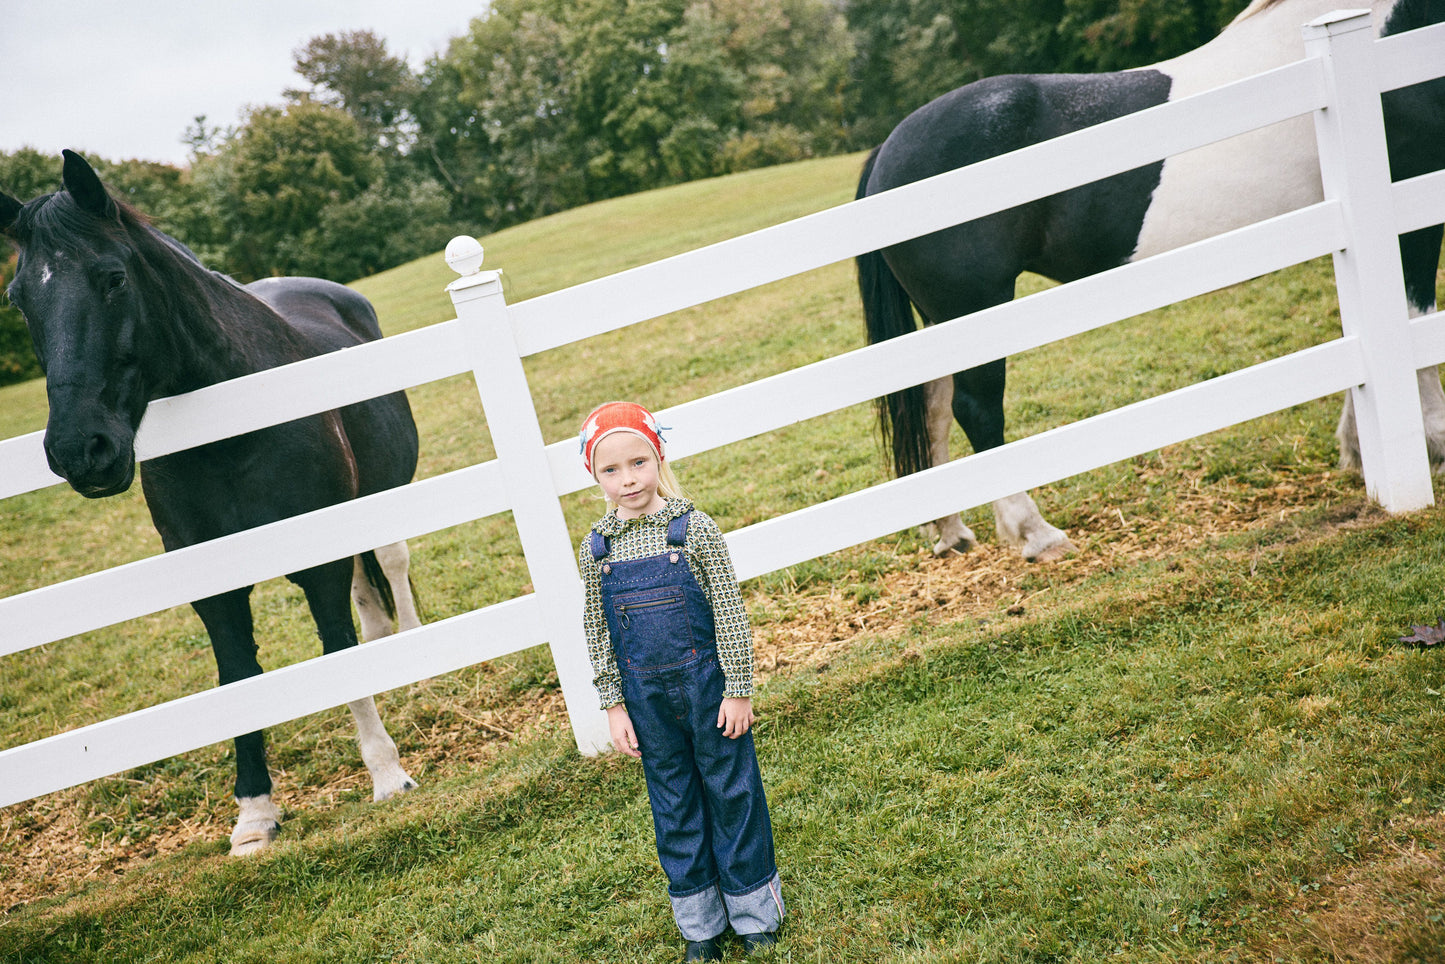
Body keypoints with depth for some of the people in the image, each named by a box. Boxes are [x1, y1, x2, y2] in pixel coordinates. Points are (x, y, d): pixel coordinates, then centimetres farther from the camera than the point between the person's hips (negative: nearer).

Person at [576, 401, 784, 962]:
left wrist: (738, 691, -8)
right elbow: (598, 634, 4)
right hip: (646, 698, 3)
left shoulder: (694, 528, -12)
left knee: (732, 790, 11)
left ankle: (754, 910, 31)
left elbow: (729, 614, -8)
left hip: (707, 684, -2)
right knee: (673, 804, 14)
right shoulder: (595, 550, -4)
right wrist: (614, 706, 3)